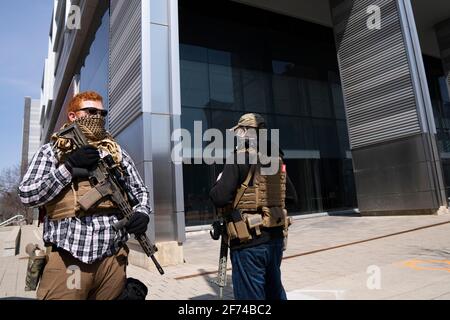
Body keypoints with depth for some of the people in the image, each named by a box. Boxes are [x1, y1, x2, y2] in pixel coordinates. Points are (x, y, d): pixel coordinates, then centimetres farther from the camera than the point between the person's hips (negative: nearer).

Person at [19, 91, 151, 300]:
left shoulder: (117, 153, 13)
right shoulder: (51, 151, 7)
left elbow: (140, 191, 15)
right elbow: (27, 195, -2)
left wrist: (142, 212, -6)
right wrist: (69, 167, -11)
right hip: (66, 259, -2)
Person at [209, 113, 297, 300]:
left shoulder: (240, 157, -12)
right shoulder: (275, 159, 8)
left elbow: (219, 198, -20)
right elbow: (292, 197, 16)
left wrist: (218, 184, 0)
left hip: (249, 242, -7)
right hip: (275, 238, 7)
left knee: (251, 295, 7)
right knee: (275, 292, 23)